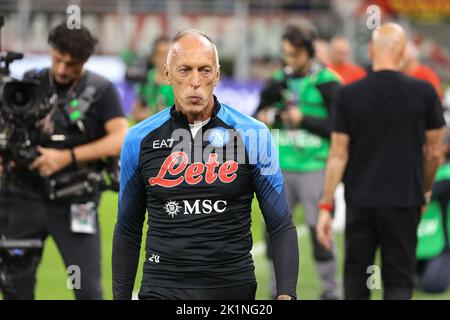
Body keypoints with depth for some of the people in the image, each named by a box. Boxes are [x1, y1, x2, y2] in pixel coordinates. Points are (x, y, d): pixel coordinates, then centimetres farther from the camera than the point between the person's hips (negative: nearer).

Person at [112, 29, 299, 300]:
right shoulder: (140, 140, 3)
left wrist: (287, 294, -12)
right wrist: (121, 297, 8)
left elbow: (281, 226, 0)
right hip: (162, 287, 0)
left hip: (233, 287, 0)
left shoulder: (252, 135, -2)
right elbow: (128, 231, 12)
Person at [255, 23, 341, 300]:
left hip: (315, 168, -5)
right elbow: (261, 113, 16)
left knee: (319, 231, -5)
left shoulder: (328, 83, -7)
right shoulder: (280, 80, 8)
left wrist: (304, 120, -19)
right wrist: (263, 119, -7)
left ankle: (331, 290, 9)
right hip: (282, 168, 5)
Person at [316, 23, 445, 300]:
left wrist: (326, 205, 0)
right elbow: (434, 153, 3)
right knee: (399, 281, 6)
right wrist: (425, 192, 20)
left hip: (360, 201, 1)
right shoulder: (424, 92, -5)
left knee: (356, 283, 14)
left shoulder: (349, 95, -4)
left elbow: (338, 155, -4)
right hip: (404, 200, -1)